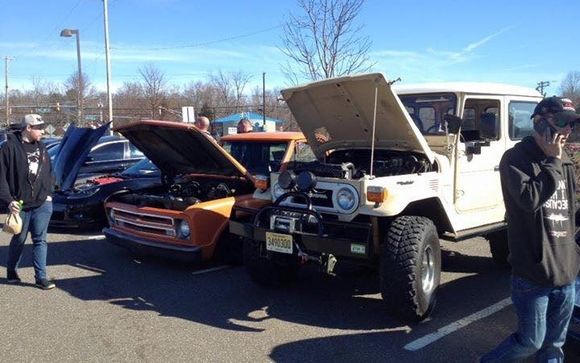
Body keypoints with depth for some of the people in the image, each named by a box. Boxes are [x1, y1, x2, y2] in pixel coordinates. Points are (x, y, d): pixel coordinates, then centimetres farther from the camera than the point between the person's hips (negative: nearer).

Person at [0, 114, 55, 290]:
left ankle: (41, 277, 5)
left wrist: (49, 193, 7)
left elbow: (50, 173, 18)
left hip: (42, 204, 4)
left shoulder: (41, 147, 10)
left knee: (40, 240, 2)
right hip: (20, 205, -3)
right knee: (19, 239, 11)